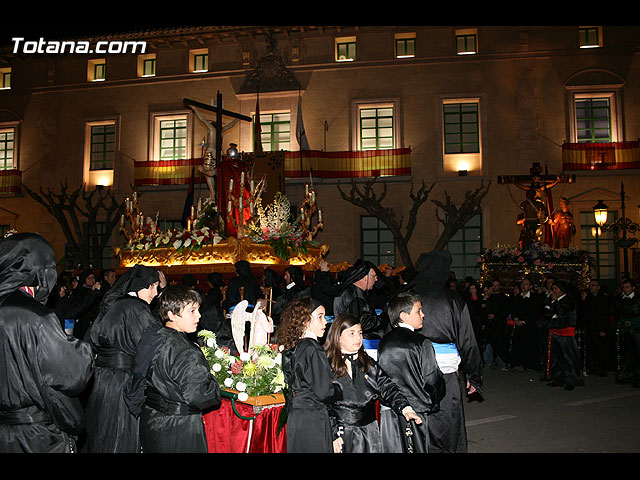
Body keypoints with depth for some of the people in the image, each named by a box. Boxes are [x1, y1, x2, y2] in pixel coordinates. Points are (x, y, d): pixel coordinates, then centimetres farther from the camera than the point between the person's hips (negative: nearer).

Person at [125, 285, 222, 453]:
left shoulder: (150, 339, 1)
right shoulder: (185, 352, -27)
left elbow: (134, 388, 12)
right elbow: (198, 396, -28)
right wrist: (213, 382, -10)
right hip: (178, 432, -9)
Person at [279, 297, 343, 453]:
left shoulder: (290, 348, 8)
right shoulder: (312, 348, -17)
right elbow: (325, 392, -19)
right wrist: (342, 386, 1)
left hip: (294, 418, 9)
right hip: (313, 421, -9)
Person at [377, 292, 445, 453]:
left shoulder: (383, 342, 2)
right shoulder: (421, 343, -13)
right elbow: (432, 380, -10)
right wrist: (431, 405, 7)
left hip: (389, 413, 5)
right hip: (416, 411, -5)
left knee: (393, 449, 13)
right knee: (417, 448, 8)